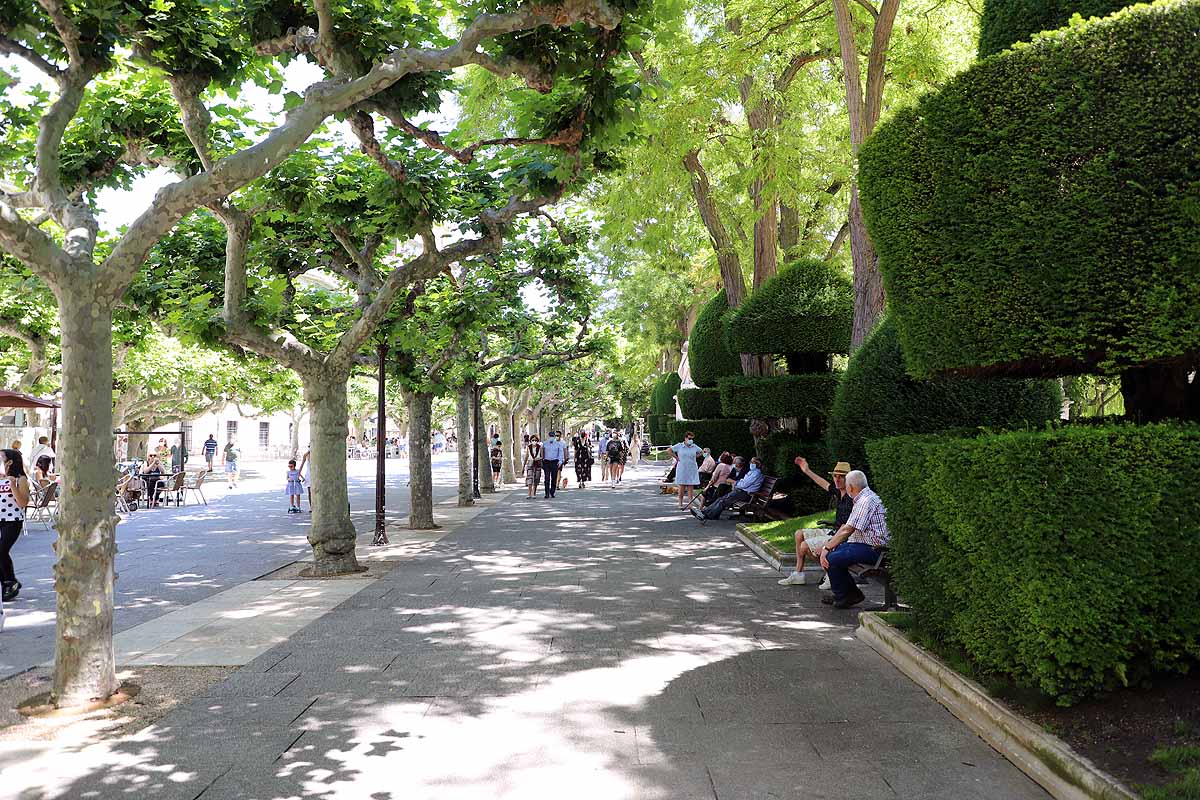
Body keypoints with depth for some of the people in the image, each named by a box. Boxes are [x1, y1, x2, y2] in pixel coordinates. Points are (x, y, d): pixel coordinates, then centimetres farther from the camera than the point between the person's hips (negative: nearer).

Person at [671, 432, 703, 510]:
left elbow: (701, 452, 22)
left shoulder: (694, 447, 5)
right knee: (682, 487, 3)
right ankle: (680, 503, 12)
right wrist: (676, 458, -2)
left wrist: (694, 458, 9)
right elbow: (669, 450, 1)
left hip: (692, 470, 2)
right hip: (682, 470, -2)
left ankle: (690, 503, 3)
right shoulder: (679, 446, -3)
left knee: (691, 487, 1)